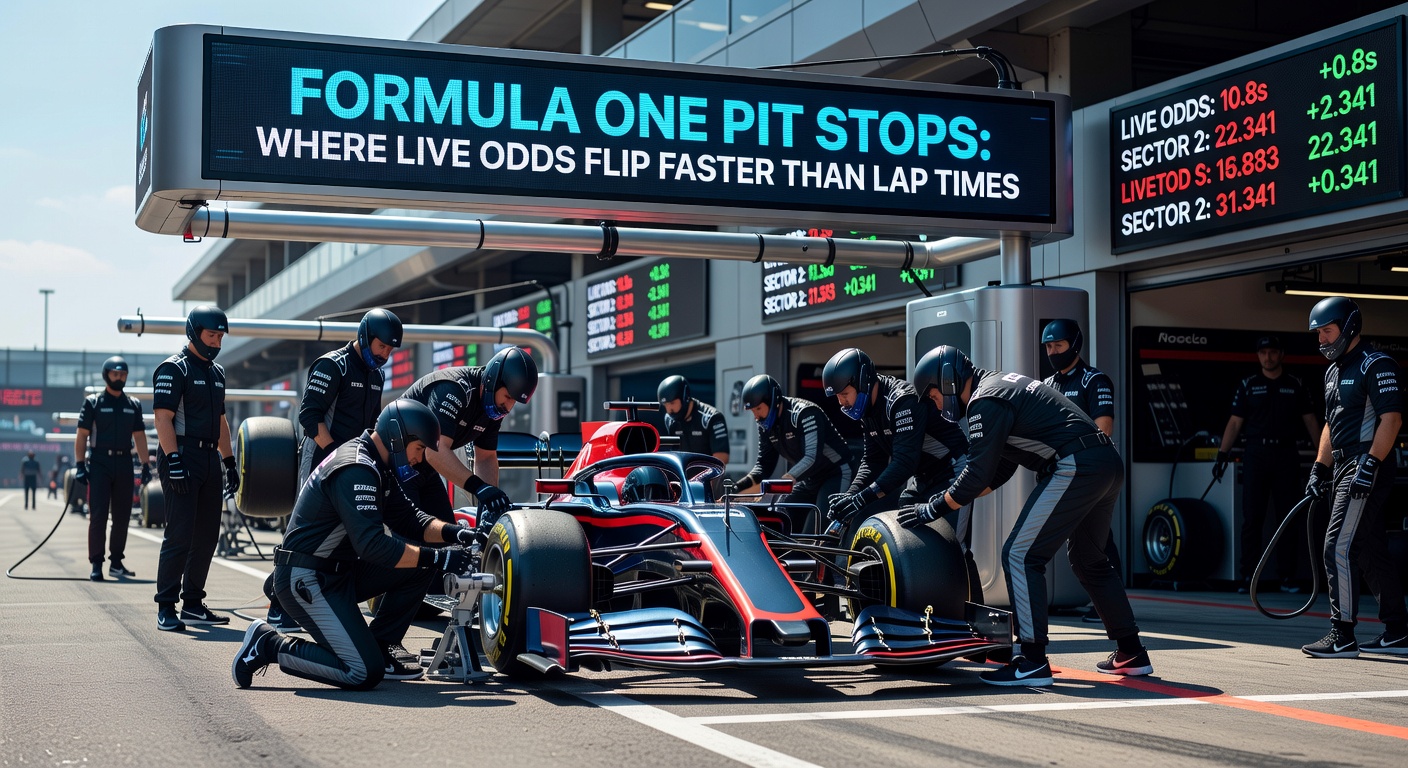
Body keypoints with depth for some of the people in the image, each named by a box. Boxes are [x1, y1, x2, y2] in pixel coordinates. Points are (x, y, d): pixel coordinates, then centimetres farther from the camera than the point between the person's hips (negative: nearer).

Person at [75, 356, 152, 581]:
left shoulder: (133, 405, 13)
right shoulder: (93, 402, 2)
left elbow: (139, 436, 14)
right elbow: (82, 435, -1)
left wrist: (146, 465, 6)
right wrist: (79, 464, -9)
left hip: (124, 463, 4)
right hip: (99, 463, -4)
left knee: (122, 516, 7)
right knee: (98, 516, -7)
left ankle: (116, 563, 16)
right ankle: (96, 564, -5)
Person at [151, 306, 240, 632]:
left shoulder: (216, 372, 19)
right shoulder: (174, 368, -6)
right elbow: (163, 418, -14)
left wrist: (230, 462, 19)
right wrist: (173, 461, -22)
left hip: (209, 459, 8)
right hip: (183, 457, -8)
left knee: (207, 537, 8)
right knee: (180, 535, -10)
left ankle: (192, 605, 16)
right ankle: (166, 608, -5)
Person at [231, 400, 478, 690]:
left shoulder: (376, 467, 11)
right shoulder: (356, 470, -22)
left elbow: (408, 518, 15)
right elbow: (372, 545, -29)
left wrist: (455, 532, -2)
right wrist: (439, 558, -26)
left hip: (339, 571, 10)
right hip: (306, 580, -10)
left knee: (421, 565, 3)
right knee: (365, 674, -16)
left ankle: (378, 651, 8)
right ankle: (269, 645, -2)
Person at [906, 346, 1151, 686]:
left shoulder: (985, 402, -7)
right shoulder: (1002, 384, 23)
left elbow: (978, 475, -11)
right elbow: (998, 471, 26)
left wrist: (932, 509, 0)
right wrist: (953, 498, 23)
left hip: (1076, 467, -10)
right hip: (1109, 463, 10)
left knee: (1020, 556, -6)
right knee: (1089, 561, 23)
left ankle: (1033, 662, -8)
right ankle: (1131, 653, 28)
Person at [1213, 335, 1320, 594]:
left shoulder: (1295, 385, 9)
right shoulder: (1248, 385, 6)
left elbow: (1310, 422, 10)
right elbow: (1234, 423, 4)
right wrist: (1222, 454, -4)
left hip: (1286, 456, 1)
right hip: (1256, 454, -1)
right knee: (1252, 519, -3)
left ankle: (1287, 576, 9)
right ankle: (1248, 577, 0)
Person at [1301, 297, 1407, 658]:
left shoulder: (1376, 365, -9)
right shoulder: (1333, 371, 20)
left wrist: (1370, 464, -23)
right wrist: (1319, 469, 19)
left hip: (1368, 470, -9)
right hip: (1344, 471, 9)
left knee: (1339, 548, -13)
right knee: (1370, 551, 11)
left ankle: (1342, 635, -10)